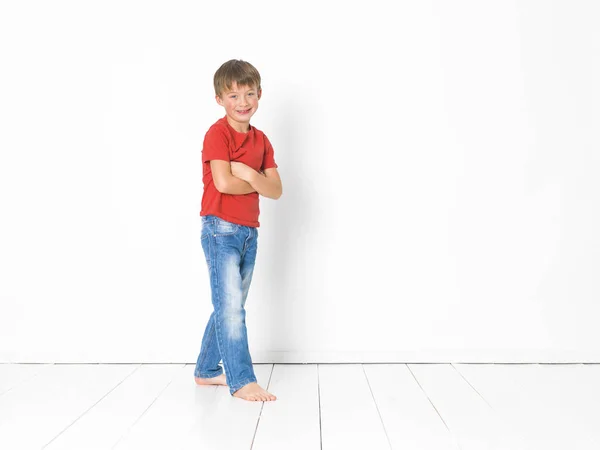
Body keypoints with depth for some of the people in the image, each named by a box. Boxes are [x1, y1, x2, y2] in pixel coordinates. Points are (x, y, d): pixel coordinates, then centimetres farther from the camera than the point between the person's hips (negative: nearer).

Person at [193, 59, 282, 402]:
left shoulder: (261, 140, 12)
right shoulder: (218, 133, -8)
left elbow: (276, 190, 2)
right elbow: (223, 183, -22)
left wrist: (249, 174, -15)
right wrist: (258, 184, -6)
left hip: (249, 232, 7)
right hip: (221, 229, -7)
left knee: (230, 307, 13)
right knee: (230, 307, -8)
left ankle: (207, 371, 27)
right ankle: (242, 380, 0)